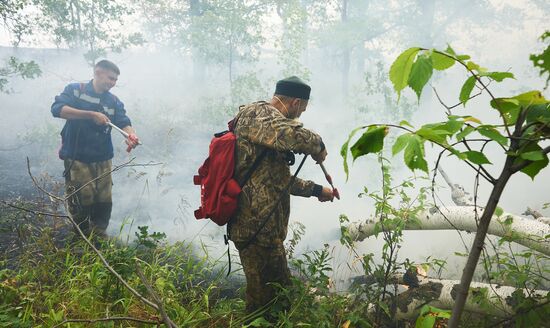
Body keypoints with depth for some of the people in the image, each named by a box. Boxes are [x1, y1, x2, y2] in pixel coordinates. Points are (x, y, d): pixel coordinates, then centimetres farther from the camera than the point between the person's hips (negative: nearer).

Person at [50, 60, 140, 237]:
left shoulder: (114, 101, 11)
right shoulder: (75, 90, 0)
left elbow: (124, 123, -3)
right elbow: (57, 109, -16)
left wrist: (131, 135, -27)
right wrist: (92, 114, -22)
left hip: (103, 159, 4)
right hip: (76, 158, -4)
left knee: (104, 200, 2)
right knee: (82, 201, -3)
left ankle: (99, 235, 21)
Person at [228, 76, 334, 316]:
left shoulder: (266, 121, 21)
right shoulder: (257, 114, -11)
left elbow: (280, 178, 28)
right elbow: (294, 135, -32)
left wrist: (316, 190, 30)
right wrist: (318, 146, -11)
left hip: (266, 226, 10)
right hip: (256, 226, -10)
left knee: (282, 292, 20)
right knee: (264, 300, 0)